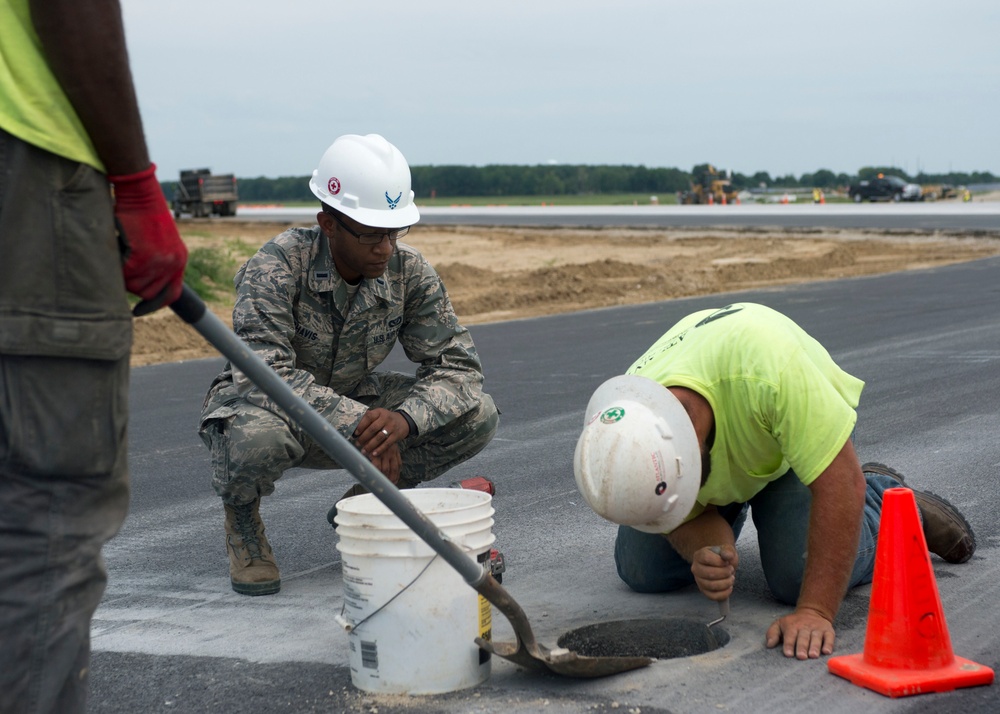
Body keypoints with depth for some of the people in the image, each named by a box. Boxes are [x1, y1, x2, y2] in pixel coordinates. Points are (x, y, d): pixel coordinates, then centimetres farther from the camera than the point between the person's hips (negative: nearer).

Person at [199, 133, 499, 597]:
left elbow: (458, 365, -13)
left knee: (477, 415, -16)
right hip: (263, 407, -4)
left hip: (352, 406, 5)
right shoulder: (277, 266, -27)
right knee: (258, 437, -43)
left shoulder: (408, 272, -13)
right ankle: (242, 520, -5)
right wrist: (358, 423, -44)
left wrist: (404, 418, -34)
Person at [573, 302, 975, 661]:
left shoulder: (764, 362, -46)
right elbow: (687, 516, -15)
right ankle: (738, 506, 21)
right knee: (642, 571, -8)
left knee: (798, 575, -23)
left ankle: (886, 500, 7)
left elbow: (840, 481, -41)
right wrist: (708, 551, -39)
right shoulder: (625, 446, -32)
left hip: (805, 424, -3)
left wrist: (815, 611, -41)